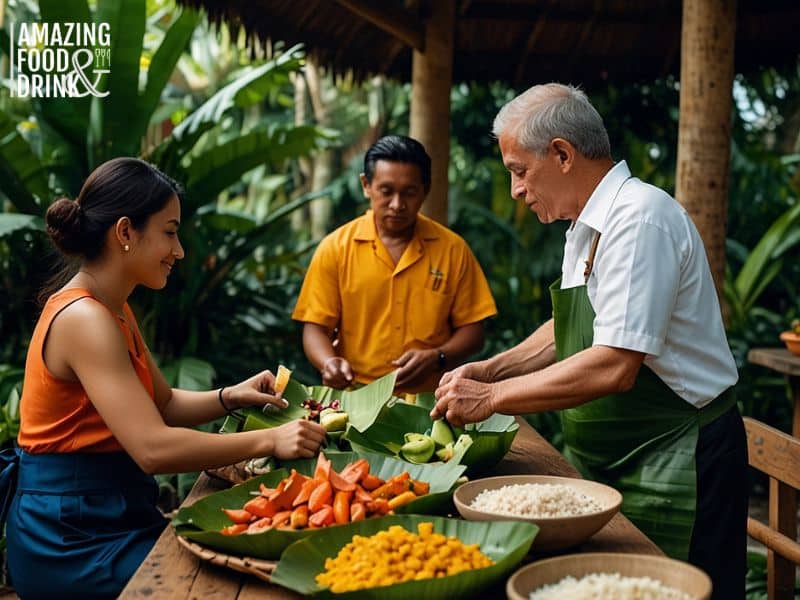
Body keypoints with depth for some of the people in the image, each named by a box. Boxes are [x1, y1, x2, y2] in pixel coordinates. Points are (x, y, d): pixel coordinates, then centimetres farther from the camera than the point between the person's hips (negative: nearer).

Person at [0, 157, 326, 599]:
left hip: (110, 520, 9)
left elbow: (162, 404, 16)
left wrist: (230, 397, -2)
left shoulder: (112, 310, 10)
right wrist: (269, 441, -23)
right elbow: (153, 448, -29)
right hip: (73, 545, -9)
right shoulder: (83, 319, -21)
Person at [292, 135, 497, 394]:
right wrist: (330, 363, -15)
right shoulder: (335, 248, 4)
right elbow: (315, 329, 4)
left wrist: (437, 358, -9)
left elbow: (471, 331, 9)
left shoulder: (453, 249, 5)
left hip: (428, 401, 1)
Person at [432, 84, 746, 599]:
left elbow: (614, 367, -28)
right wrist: (491, 369, 7)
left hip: (672, 469, -9)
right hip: (607, 462, 9)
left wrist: (493, 397, -20)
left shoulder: (640, 217, -21)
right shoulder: (588, 227, 10)